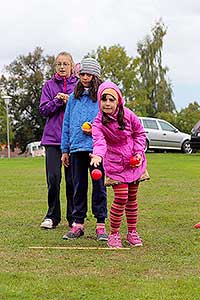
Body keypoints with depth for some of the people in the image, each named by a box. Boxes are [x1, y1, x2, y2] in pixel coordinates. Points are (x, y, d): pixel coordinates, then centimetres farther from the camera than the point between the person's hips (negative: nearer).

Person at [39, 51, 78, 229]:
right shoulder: (49, 85, 10)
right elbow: (43, 110, 4)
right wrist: (57, 101, -11)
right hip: (53, 136, 1)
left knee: (72, 178, 1)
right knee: (53, 177, -4)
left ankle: (74, 217, 13)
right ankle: (52, 216, 8)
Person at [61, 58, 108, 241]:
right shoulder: (74, 96, 14)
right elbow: (67, 123, 15)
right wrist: (65, 149, 12)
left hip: (97, 148, -4)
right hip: (76, 148, 4)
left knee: (99, 186, 1)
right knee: (79, 187, 9)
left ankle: (101, 225, 8)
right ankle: (78, 224, 16)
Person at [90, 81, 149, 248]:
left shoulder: (127, 115, -7)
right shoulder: (98, 123, -15)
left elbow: (140, 132, 7)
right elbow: (99, 141, -32)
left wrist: (139, 152, -4)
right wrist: (98, 155, -53)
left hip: (134, 162, 3)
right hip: (115, 164, -3)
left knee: (132, 198, 9)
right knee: (121, 198, -12)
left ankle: (132, 233, 23)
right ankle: (114, 234, 4)